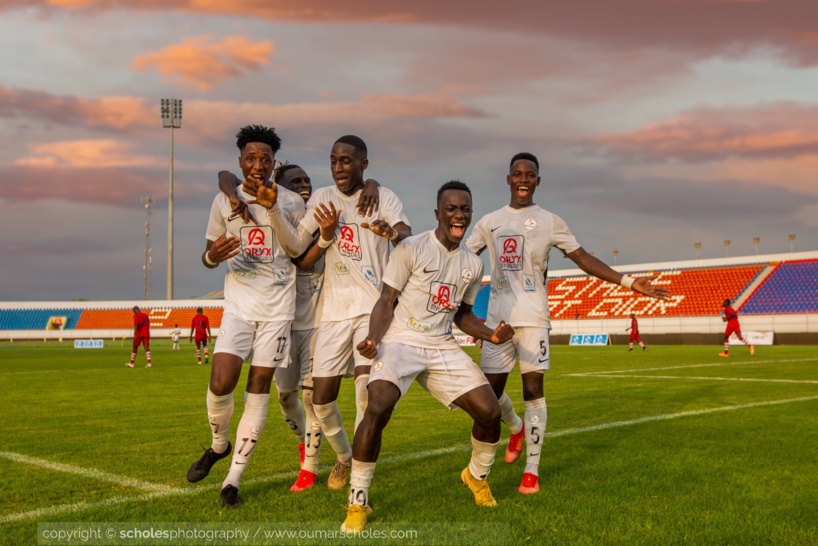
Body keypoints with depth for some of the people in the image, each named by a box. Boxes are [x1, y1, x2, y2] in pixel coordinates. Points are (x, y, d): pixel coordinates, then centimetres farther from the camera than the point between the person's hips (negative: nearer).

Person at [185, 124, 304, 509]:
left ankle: (233, 480, 10)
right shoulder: (224, 201, 7)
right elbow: (208, 256, 12)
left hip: (277, 306, 0)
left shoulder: (291, 202, 4)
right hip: (238, 304, 0)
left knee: (259, 389, 0)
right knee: (221, 383, -14)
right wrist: (213, 256, -11)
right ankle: (218, 445, 19)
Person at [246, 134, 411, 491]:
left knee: (367, 387, -20)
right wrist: (272, 208, -13)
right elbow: (296, 247, 1)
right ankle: (343, 456, 31)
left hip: (373, 307, -3)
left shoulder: (383, 198, -1)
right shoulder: (322, 198, 9)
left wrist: (393, 232, -45)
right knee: (321, 400, 3)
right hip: (334, 310, 4)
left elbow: (407, 233, -21)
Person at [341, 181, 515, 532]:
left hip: (442, 346, 5)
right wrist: (374, 338, -24)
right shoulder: (412, 249, -9)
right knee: (377, 410, -28)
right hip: (401, 340, -5)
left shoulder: (473, 264, 9)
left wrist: (491, 335, 0)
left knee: (490, 412, -2)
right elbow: (387, 301, -7)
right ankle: (357, 502, -11)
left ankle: (477, 476, 30)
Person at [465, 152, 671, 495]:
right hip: (497, 318, 2)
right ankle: (516, 428, 36)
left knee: (533, 389, -5)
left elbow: (583, 259, 6)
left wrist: (628, 282, -2)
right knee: (490, 390, 2)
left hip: (532, 318, -2)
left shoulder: (550, 222, 7)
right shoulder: (489, 223, 12)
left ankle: (532, 470, 4)